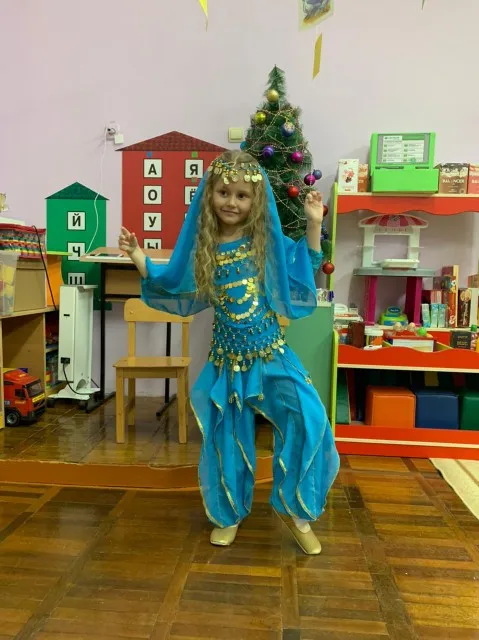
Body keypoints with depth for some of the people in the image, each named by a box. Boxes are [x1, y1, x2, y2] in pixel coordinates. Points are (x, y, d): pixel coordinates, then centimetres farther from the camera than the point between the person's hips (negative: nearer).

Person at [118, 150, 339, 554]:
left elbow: (306, 267, 9)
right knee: (227, 437, 10)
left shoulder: (268, 241, -2)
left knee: (309, 419, -15)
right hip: (227, 359, 1)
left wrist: (314, 223, -2)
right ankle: (230, 514, 34)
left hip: (270, 353, 0)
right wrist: (138, 257, 4)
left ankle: (296, 509, 7)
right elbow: (172, 285, 12)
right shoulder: (201, 248, 0)